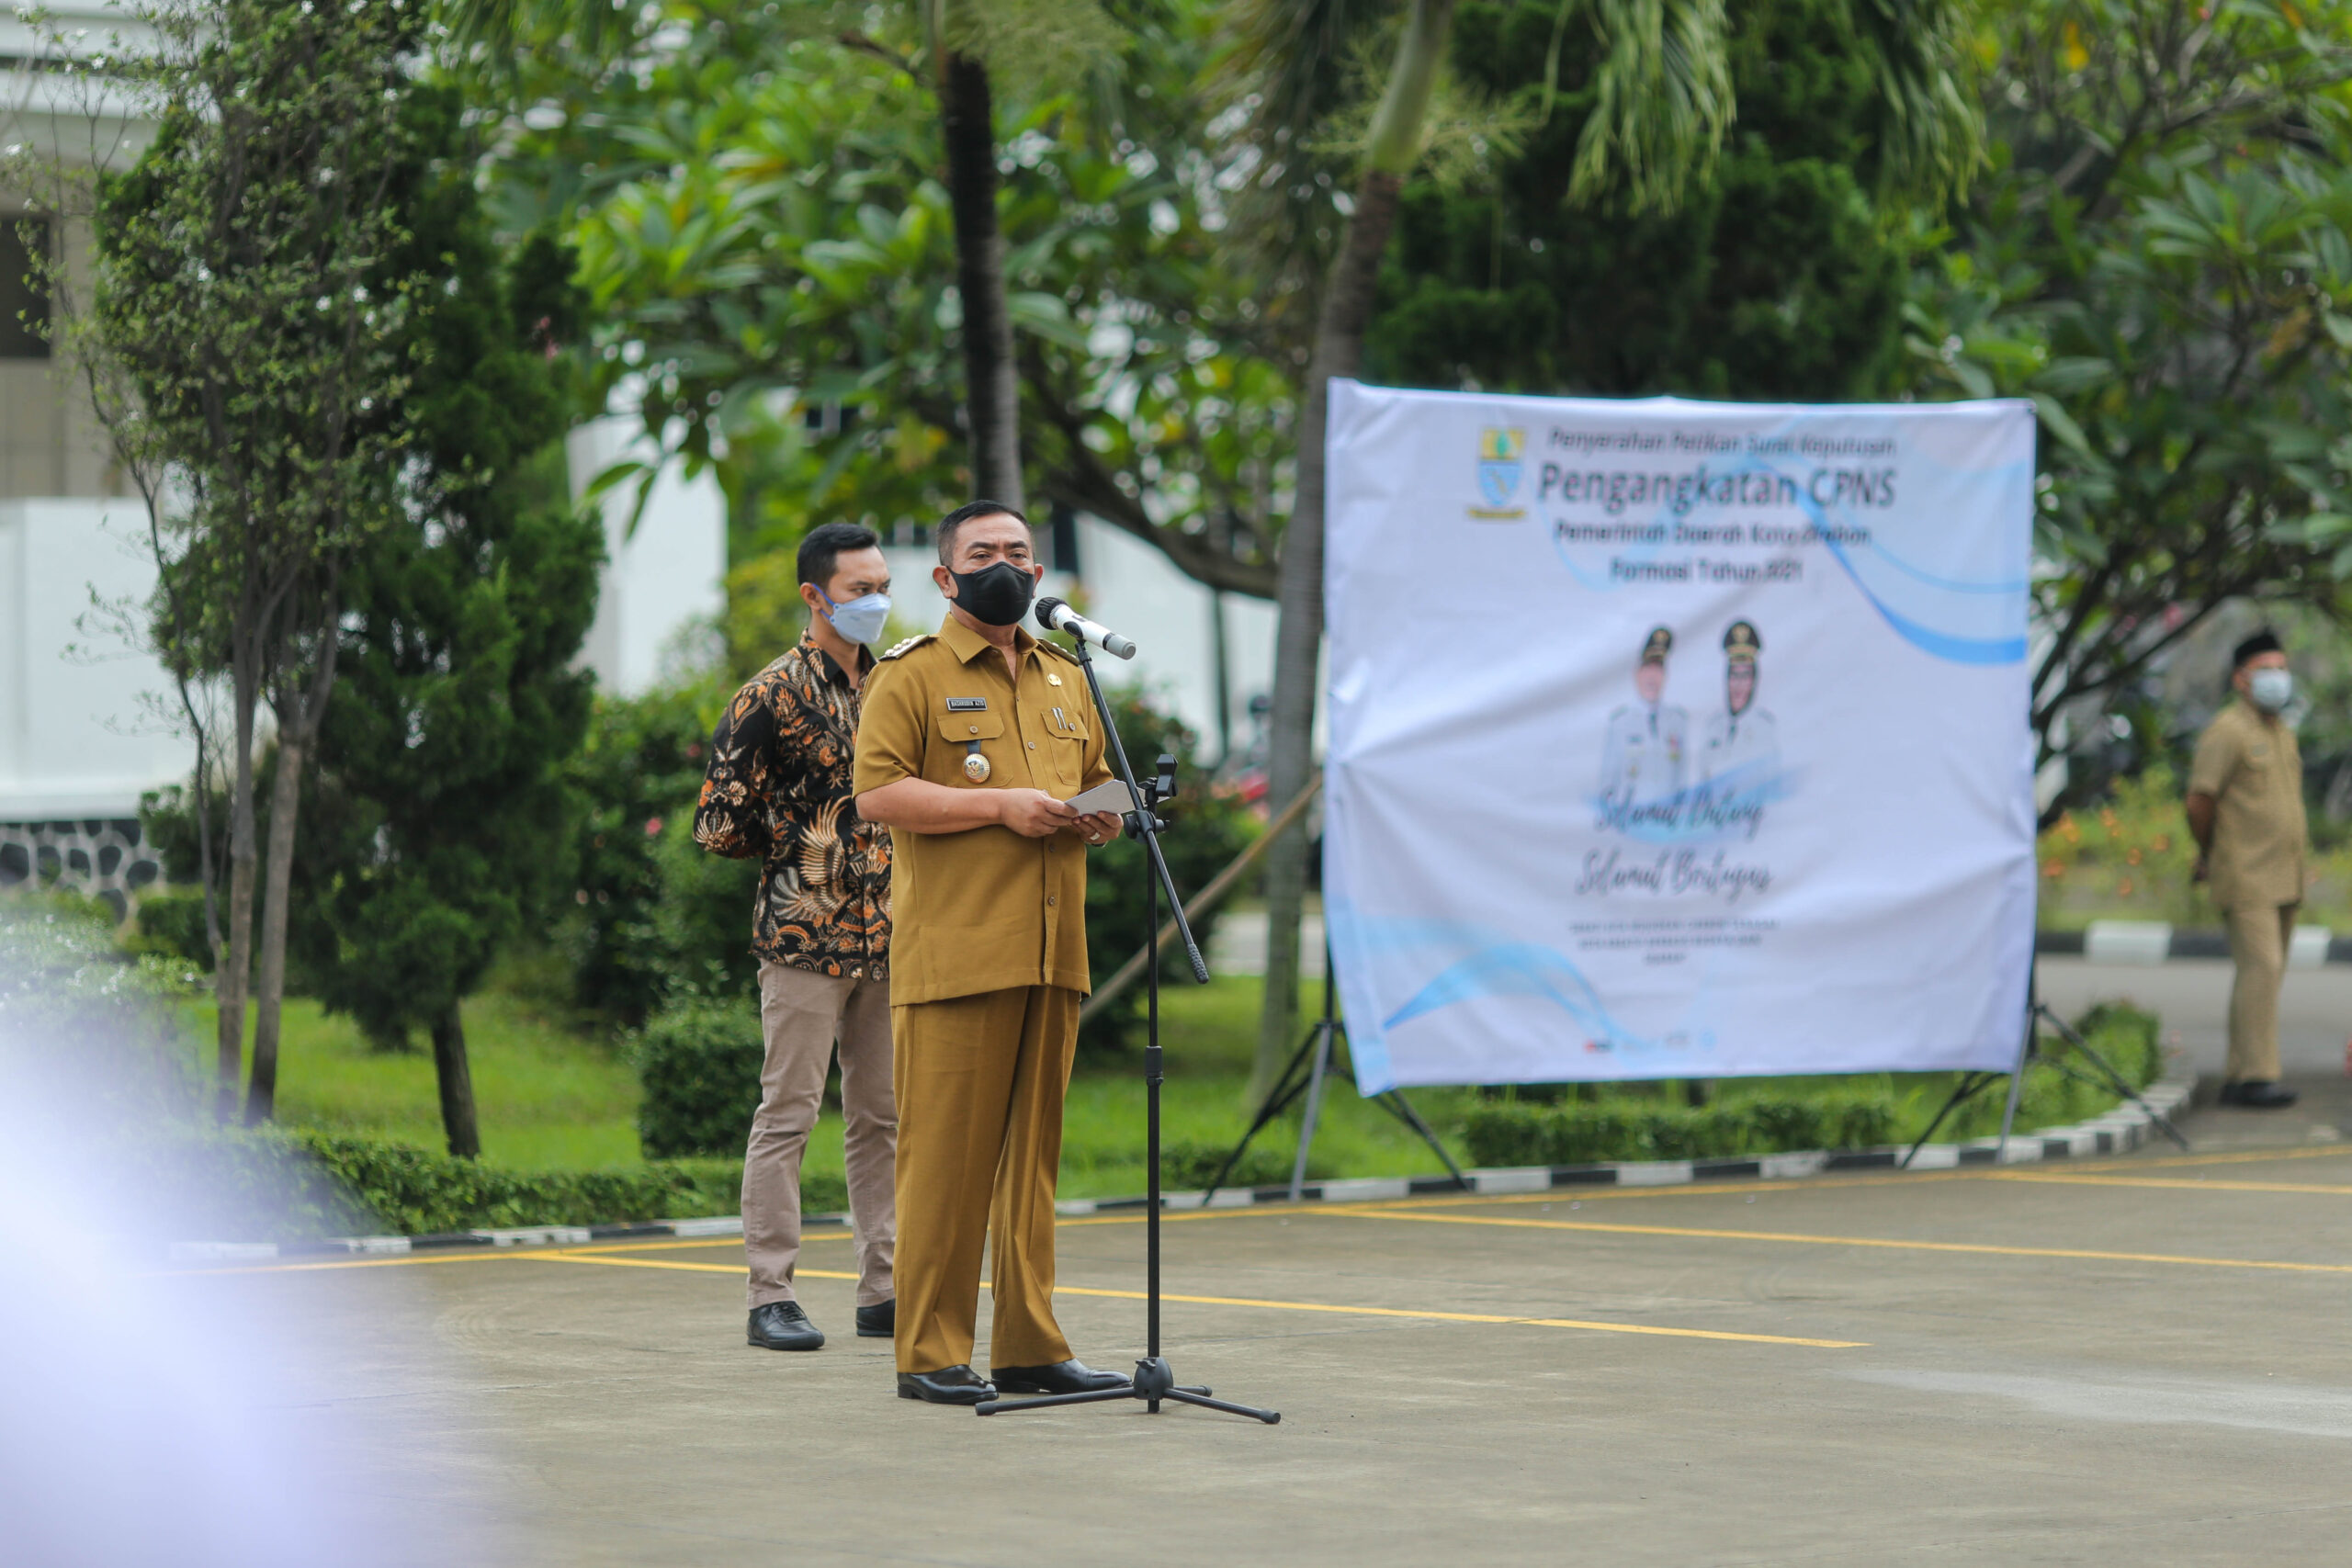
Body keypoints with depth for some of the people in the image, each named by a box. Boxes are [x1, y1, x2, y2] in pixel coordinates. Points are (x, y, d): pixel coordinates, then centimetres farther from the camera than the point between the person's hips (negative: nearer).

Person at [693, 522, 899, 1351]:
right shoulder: (775, 694, -6)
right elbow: (719, 824, -7)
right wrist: (796, 843, 0)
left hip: (887, 933, 6)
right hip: (805, 937, -6)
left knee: (884, 1116, 8)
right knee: (788, 1112, -5)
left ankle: (884, 1291, 12)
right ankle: (771, 1297, -2)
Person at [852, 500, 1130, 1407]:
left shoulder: (1065, 679, 20)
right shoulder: (910, 677, -1)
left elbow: (1098, 781, 30)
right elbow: (876, 794, -11)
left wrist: (1102, 816, 6)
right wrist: (1001, 804, -17)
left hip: (1052, 955, 7)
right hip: (953, 951, -6)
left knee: (1032, 1154, 8)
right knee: (945, 1154, -7)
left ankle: (1030, 1347, 13)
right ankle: (929, 1355, -4)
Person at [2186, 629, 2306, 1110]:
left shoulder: (2283, 733, 17)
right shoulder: (2227, 731, -11)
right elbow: (2200, 803, -13)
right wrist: (2211, 855, 0)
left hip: (2282, 879, 9)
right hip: (2246, 879, -9)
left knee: (2265, 973, 9)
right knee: (2260, 967, -16)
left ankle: (2239, 1078, 13)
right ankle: (2257, 1075, -18)